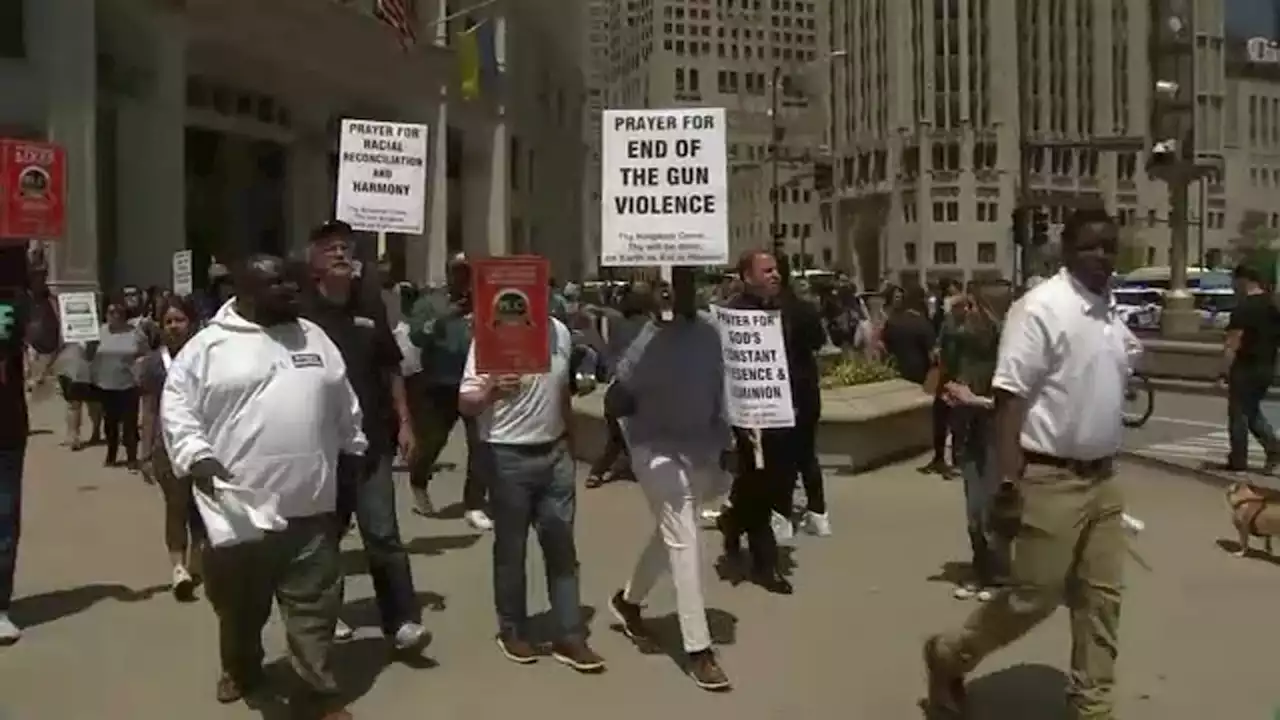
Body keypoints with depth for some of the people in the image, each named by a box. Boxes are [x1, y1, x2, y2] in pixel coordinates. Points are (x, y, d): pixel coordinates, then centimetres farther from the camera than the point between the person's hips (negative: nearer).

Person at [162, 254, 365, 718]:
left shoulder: (314, 338, 11)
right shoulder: (208, 345, -2)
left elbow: (344, 408, 17)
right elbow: (176, 406, -3)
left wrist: (352, 457, 17)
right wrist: (196, 456, -16)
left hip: (310, 506, 2)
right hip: (238, 506, -2)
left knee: (314, 607, 5)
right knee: (240, 605, 17)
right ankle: (241, 669, 41)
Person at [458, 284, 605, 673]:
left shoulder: (560, 332, 3)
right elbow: (465, 403, -16)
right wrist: (490, 391, -37)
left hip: (555, 452, 5)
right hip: (508, 457, -5)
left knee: (562, 546, 8)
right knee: (511, 548, 8)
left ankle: (569, 635, 15)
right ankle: (512, 630, 24)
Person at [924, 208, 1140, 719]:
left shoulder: (1113, 316, 9)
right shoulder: (1041, 308, -15)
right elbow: (1010, 398, -20)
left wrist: (1107, 467, 20)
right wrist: (1008, 484, -24)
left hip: (1102, 477, 8)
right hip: (1050, 479, -8)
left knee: (1101, 598, 12)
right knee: (1034, 597, 0)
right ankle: (950, 655, 23)